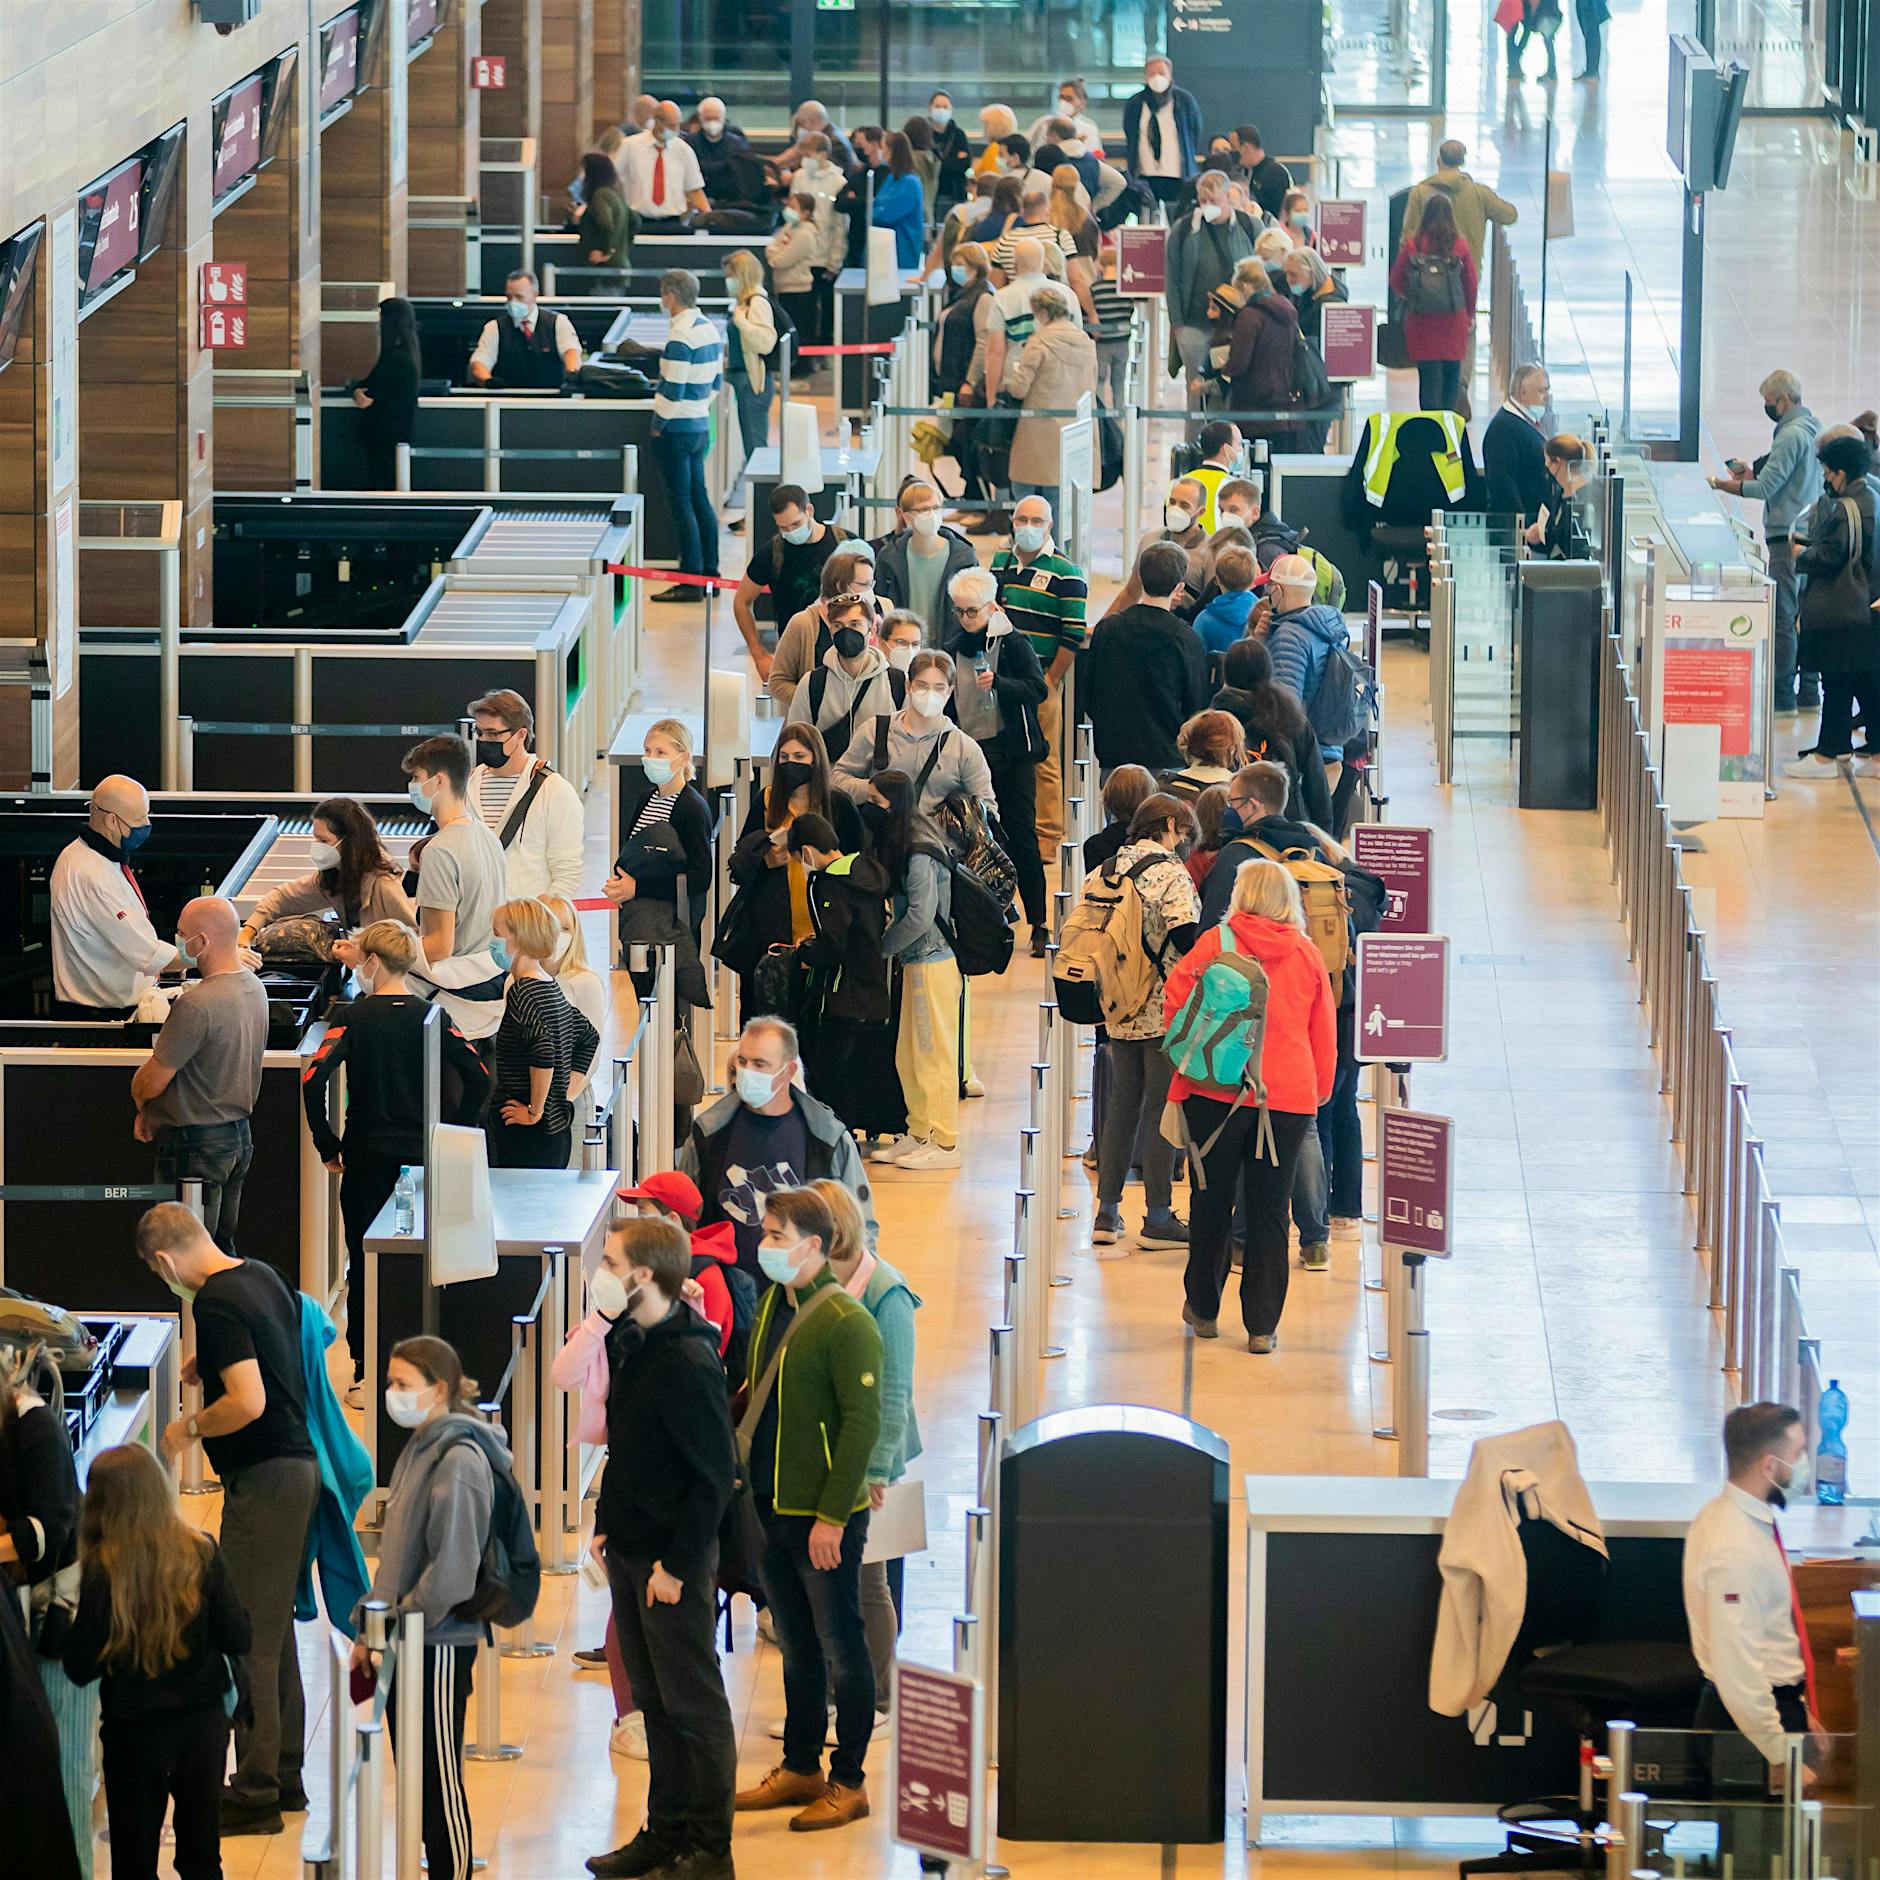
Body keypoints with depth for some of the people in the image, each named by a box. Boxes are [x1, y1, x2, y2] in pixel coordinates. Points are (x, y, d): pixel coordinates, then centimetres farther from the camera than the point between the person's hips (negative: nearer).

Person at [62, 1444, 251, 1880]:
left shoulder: (102, 1570, -17)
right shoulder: (203, 1554, -11)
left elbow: (81, 1668, -13)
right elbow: (240, 1640, -8)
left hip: (134, 1732, -2)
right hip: (204, 1724, 2)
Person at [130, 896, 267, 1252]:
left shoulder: (197, 1005, -25)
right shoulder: (253, 989, 4)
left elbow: (151, 1082, -18)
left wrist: (141, 1103, 6)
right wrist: (153, 1110, 12)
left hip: (196, 1145, -9)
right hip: (239, 1135, 9)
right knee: (222, 1247, 17)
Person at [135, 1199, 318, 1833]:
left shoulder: (217, 1304, -18)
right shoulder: (263, 1277, 10)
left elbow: (249, 1402, -26)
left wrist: (188, 1429, -12)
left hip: (263, 1481, -10)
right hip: (299, 1466, 10)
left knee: (251, 1639, -5)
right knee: (275, 1630, 17)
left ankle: (255, 1794, -4)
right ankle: (284, 1777, 24)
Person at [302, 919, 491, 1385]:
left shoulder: (352, 1019, -8)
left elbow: (313, 1081, -17)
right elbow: (478, 1079, -4)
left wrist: (328, 1147, -8)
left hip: (368, 1155, -2)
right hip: (422, 1154, 2)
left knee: (364, 1263, 6)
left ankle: (366, 1374, 5)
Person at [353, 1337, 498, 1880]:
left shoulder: (459, 1460, -17)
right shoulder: (417, 1450, 12)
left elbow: (452, 1564, -22)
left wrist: (399, 1623, -17)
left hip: (439, 1644, -9)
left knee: (440, 1778, -2)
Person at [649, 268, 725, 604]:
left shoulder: (680, 336, -20)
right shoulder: (709, 329, 8)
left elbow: (673, 389, -21)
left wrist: (658, 425, -10)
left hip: (677, 430, -9)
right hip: (700, 425, 9)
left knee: (682, 502, -4)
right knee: (700, 498, 15)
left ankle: (690, 580, -2)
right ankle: (709, 572, 20)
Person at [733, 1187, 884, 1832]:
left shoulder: (846, 1322, -16)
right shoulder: (771, 1307, 9)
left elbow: (862, 1423, -18)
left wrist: (833, 1517, -19)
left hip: (825, 1518, -8)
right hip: (772, 1508, 8)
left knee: (840, 1650, 2)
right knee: (795, 1647, 17)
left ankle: (849, 1783, 10)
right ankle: (800, 1768, 27)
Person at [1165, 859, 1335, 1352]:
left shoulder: (1216, 942, -2)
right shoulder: (1307, 954, 5)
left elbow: (1174, 1002, -5)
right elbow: (1325, 1033, 9)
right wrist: (1319, 1090, 19)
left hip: (1218, 1091, -1)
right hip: (1288, 1098, 1)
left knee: (1212, 1202, 13)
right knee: (1270, 1211, 6)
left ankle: (1204, 1309, 24)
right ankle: (1262, 1326, 4)